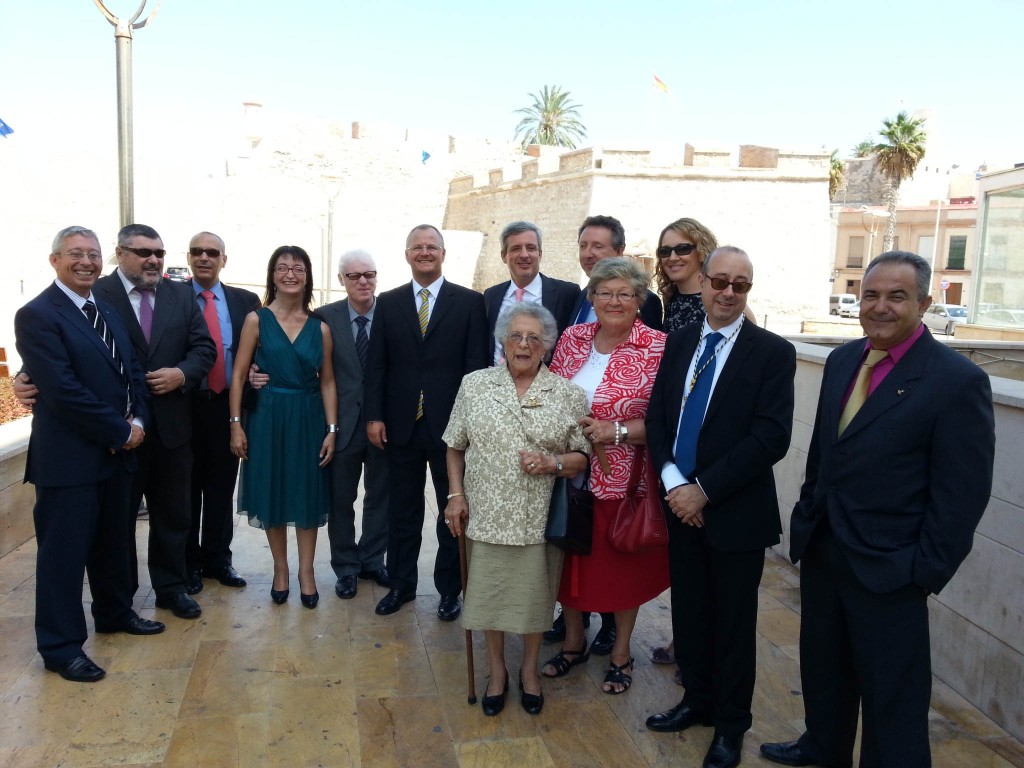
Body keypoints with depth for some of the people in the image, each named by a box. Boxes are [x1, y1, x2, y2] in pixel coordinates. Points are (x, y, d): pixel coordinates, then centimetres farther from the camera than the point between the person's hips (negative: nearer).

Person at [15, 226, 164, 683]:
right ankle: (60, 647, 16)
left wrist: (138, 419, -5)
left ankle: (114, 612, 39)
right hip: (68, 457, -8)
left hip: (115, 452, 8)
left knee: (113, 540, 20)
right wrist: (121, 431, -17)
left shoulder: (107, 311, 12)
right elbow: (63, 390, -21)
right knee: (64, 551, 3)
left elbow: (131, 370, 13)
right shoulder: (37, 315, -13)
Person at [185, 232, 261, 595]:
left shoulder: (245, 301, 6)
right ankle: (188, 562, 23)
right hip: (185, 405, -2)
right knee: (187, 487, 9)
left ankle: (217, 558, 25)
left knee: (222, 486, 11)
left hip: (228, 405, 2)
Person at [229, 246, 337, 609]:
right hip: (267, 418, -1)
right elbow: (238, 375, -3)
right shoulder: (256, 320, -3)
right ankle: (280, 569, 24)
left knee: (308, 495, 7)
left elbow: (327, 382, 4)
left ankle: (306, 572, 20)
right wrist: (236, 424, -8)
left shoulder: (320, 327, 3)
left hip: (308, 419, 1)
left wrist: (332, 430, -2)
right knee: (272, 494, 8)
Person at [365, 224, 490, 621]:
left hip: (450, 424, -2)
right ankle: (401, 583, 29)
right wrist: (374, 416, -2)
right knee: (403, 510, 14)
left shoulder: (469, 302, -1)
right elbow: (376, 364, 5)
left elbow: (477, 365, -5)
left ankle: (450, 588, 25)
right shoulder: (388, 302, 7)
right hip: (401, 424, 2)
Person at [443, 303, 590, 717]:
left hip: (542, 519, 0)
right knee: (489, 592, 11)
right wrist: (456, 495, -2)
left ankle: (529, 669, 36)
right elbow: (455, 447, 6)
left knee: (534, 594, 12)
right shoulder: (474, 384, 0)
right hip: (487, 514, 1)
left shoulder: (569, 395, -3)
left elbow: (583, 458, 0)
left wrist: (552, 463, -18)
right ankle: (497, 670, 34)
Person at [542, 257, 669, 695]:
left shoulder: (657, 348, -11)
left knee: (622, 564, 12)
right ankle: (573, 642, 39)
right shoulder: (572, 338, 3)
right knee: (571, 557, 16)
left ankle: (621, 653, 34)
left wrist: (615, 431, -22)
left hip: (623, 478, -4)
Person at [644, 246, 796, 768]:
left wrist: (704, 489, -18)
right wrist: (673, 481, -10)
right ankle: (697, 700, 39)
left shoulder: (773, 352, -10)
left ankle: (731, 725, 31)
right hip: (681, 503, 4)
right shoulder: (678, 342, 5)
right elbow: (656, 415, 4)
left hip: (736, 511, -4)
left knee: (733, 622, 11)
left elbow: (771, 438, -17)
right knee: (689, 610, 17)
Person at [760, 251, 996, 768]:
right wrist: (807, 514, 12)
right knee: (822, 664, 24)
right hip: (821, 549, 7)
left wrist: (928, 570, -14)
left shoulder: (958, 381, -15)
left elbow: (962, 493, -14)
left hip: (889, 566, -6)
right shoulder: (842, 361, 5)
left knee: (891, 690, 10)